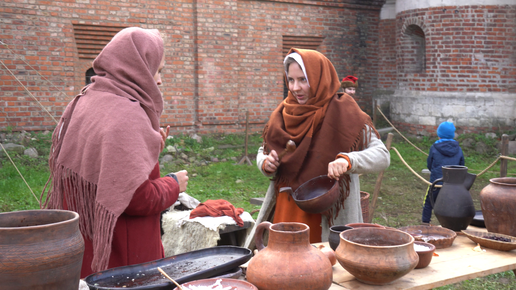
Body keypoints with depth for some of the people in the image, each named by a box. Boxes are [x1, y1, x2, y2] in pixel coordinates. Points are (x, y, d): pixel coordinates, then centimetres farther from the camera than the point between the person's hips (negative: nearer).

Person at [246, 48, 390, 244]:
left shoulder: (343, 112, -8)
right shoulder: (283, 113, 5)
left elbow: (382, 156, -13)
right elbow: (263, 151, 17)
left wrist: (348, 160, -31)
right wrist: (266, 163, -6)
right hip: (286, 213, 4)